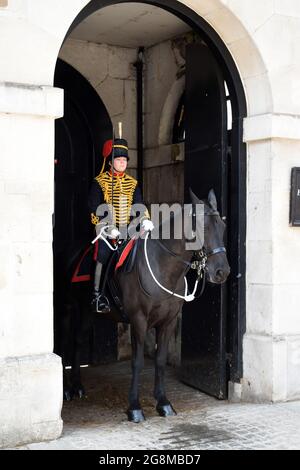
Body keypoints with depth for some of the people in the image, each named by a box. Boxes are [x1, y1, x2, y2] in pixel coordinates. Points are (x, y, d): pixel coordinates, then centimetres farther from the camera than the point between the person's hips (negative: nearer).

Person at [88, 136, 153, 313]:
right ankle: (97, 295, 5)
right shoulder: (100, 182, -3)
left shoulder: (132, 183, 10)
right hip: (105, 228, -4)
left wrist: (145, 219, -16)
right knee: (103, 259, -4)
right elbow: (95, 206, -9)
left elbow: (139, 204, 5)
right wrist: (108, 227, -19)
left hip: (125, 229, 4)